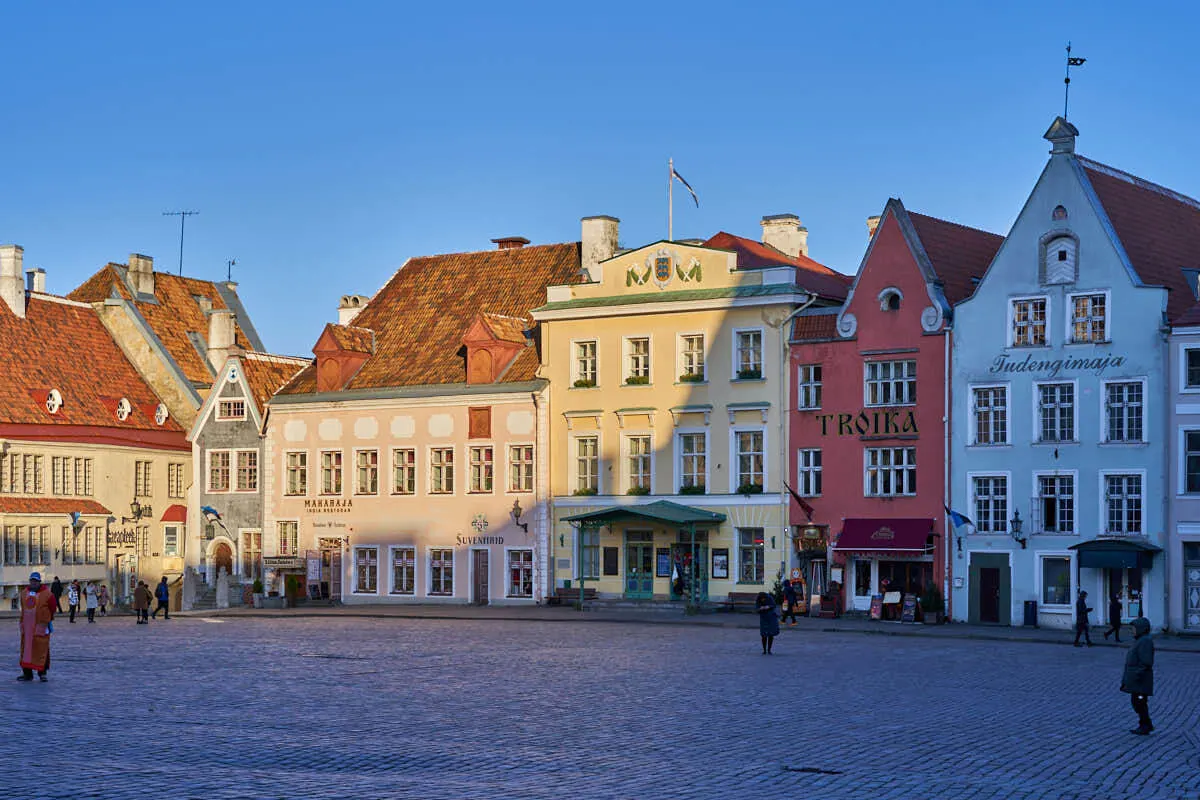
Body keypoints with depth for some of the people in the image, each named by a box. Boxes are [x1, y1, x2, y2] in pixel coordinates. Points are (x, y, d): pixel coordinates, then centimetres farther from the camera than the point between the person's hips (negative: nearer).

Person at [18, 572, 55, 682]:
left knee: (41, 649, -4)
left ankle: (42, 673, 2)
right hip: (27, 627, 5)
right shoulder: (24, 593, 10)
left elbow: (53, 607, 4)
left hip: (40, 627, -5)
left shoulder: (47, 594, -6)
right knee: (26, 649, 7)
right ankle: (27, 673, 14)